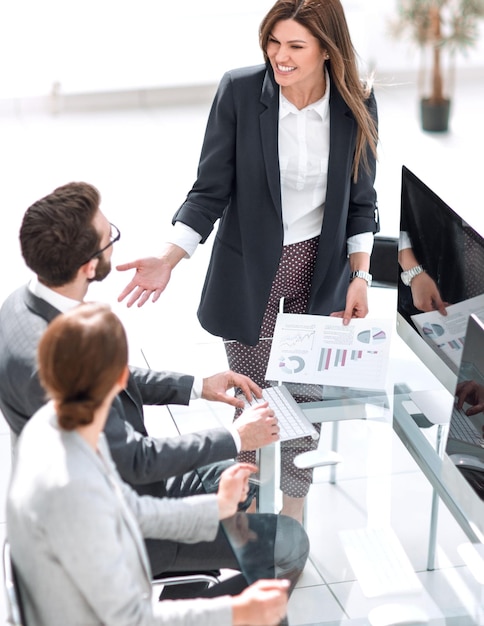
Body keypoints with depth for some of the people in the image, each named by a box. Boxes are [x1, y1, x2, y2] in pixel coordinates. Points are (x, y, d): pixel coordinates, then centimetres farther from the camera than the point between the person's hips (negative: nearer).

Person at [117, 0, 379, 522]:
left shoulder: (356, 105, -8)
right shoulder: (239, 91, -14)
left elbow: (360, 201, 3)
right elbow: (211, 191, -9)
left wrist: (359, 277, -4)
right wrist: (168, 260, -20)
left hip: (320, 273, 2)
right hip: (250, 273, -1)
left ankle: (294, 509, 32)